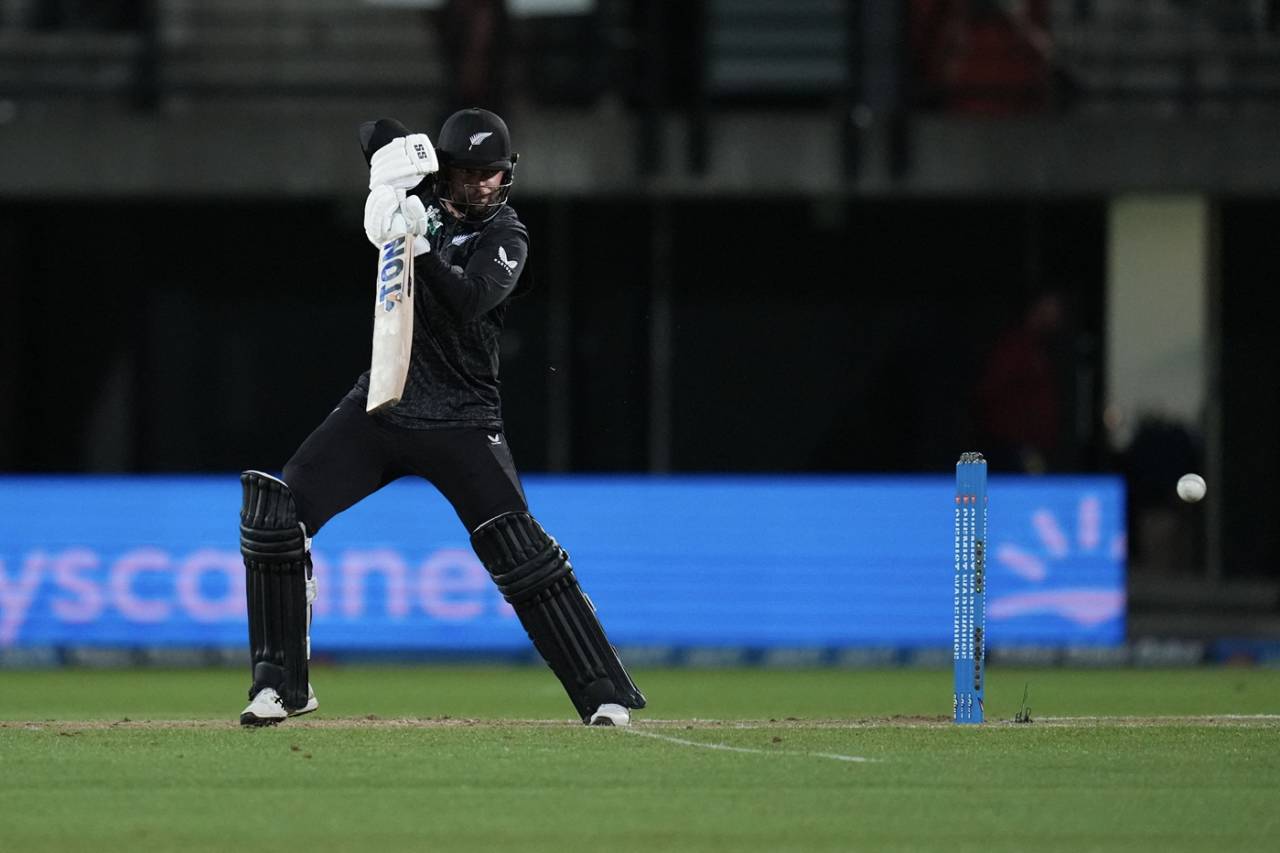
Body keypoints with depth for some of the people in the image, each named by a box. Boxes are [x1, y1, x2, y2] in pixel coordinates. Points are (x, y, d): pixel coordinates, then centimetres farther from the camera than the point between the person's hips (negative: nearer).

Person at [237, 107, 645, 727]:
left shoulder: (506, 238, -8)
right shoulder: (423, 191, 5)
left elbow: (466, 304, -25)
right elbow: (376, 136, -6)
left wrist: (419, 245, -38)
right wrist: (393, 153, -28)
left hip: (460, 421, -4)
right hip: (380, 405, 4)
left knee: (520, 552, -15)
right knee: (273, 513, -8)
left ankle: (604, 695, -9)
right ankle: (282, 684, 2)